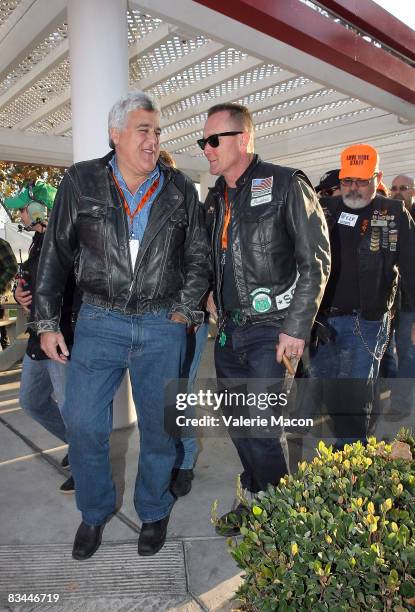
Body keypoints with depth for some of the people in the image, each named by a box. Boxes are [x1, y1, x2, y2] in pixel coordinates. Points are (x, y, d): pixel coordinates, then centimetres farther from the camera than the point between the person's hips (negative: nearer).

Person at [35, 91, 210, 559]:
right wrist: (47, 322, 2)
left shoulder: (179, 189, 5)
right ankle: (95, 512, 31)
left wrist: (185, 310, 1)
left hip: (163, 327, 1)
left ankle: (154, 513, 35)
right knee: (83, 423, 2)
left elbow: (199, 256, 10)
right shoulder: (82, 182, 2)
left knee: (159, 427, 10)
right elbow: (55, 256, 4)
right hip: (100, 322, 0)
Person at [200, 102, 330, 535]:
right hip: (229, 329, 7)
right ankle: (252, 500, 37)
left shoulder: (286, 185, -8)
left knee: (260, 431, -3)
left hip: (270, 330, -7)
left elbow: (315, 261, -12)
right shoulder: (215, 198, 13)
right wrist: (211, 294, 10)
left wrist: (296, 328, -15)